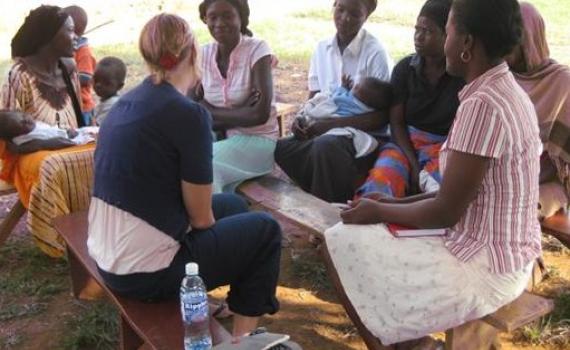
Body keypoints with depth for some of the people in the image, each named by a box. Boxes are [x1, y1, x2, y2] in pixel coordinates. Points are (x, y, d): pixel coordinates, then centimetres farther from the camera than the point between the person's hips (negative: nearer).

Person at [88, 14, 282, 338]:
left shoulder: (126, 102, 6)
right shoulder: (188, 113, -19)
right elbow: (201, 219, -11)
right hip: (145, 270, -8)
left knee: (233, 205, 23)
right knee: (265, 230, 12)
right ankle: (242, 336, 19)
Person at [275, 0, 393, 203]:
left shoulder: (375, 53, -9)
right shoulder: (322, 49, 8)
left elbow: (381, 117, -12)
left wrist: (331, 124, -19)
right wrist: (301, 119, -9)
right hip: (326, 133, 6)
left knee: (325, 146, -36)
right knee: (281, 148, -20)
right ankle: (320, 201, -7)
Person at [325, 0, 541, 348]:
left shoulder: (482, 105, -24)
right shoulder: (510, 93, 5)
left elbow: (446, 212, -21)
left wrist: (379, 212, -6)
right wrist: (397, 202, 8)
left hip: (485, 268, -9)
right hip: (509, 256, 9)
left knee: (343, 240, -5)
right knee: (382, 234, 21)